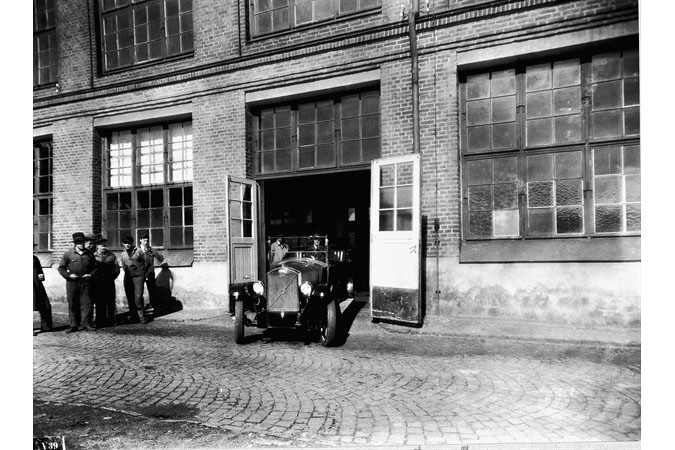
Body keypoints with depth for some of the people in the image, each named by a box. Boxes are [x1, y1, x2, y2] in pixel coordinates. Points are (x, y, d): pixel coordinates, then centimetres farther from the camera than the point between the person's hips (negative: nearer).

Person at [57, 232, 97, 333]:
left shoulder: (89, 254, 7)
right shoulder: (68, 253, 2)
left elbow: (95, 267, 15)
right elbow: (61, 268, 5)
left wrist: (90, 274, -3)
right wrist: (69, 275, -9)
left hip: (85, 282, 1)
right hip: (72, 282, -1)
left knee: (86, 303, -2)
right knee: (72, 304, 5)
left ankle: (86, 324, 4)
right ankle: (74, 325, 13)